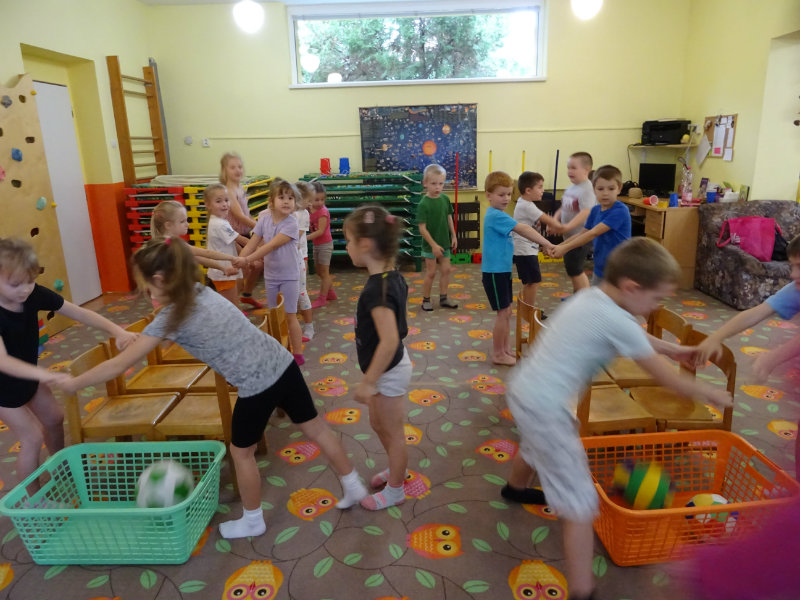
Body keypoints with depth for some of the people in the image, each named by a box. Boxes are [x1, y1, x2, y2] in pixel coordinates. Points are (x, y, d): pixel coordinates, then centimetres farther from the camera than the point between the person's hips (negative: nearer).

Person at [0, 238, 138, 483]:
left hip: (28, 376, 6)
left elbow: (79, 313, -22)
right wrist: (44, 374, -63)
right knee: (32, 437, -1)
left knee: (54, 418, 19)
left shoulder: (34, 294, -20)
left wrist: (117, 330, -36)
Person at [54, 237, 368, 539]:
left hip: (257, 385, -7)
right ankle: (353, 486, 38)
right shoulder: (202, 292, 11)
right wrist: (138, 340, 31)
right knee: (315, 428, 21)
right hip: (283, 364, 7)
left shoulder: (171, 319, -10)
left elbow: (117, 366, -3)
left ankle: (252, 521, 38)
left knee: (241, 452, 18)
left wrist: (73, 383, 11)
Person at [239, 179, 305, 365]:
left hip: (289, 276, -5)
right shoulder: (264, 219, -3)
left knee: (290, 315, 1)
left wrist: (247, 259, -28)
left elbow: (272, 246, -25)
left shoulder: (291, 223, -19)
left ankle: (298, 355, 12)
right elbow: (252, 244, -3)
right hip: (270, 275, 5)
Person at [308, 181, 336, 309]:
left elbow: (320, 231, -26)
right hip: (317, 244, 9)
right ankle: (331, 293, 32)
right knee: (319, 271, 18)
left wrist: (305, 237, -31)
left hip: (325, 244, -9)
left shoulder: (323, 212, -20)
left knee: (324, 272, 0)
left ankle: (322, 298, 9)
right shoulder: (312, 209, 4)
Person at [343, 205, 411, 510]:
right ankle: (397, 468, 48)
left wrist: (368, 382, -28)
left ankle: (394, 491, 32)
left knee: (393, 432, 11)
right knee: (378, 424, 26)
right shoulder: (392, 277, -2)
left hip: (388, 372, -9)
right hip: (390, 367, 9)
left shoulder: (377, 288, -29)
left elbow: (389, 340, -35)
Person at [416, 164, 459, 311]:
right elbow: (422, 228, -18)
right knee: (431, 272, 3)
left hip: (444, 243, 6)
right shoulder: (423, 204, -17)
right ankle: (426, 300, 18)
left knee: (446, 270, 10)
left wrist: (453, 236, 10)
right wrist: (433, 245, -19)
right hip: (430, 245, -5)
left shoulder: (445, 199, 0)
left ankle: (443, 298, 23)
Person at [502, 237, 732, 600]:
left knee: (534, 446, 40)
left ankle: (515, 488, 71)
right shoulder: (616, 321, -20)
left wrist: (671, 348, 31)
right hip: (544, 406, -10)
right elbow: (667, 379, -8)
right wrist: (710, 393, 9)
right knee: (580, 506, -4)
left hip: (522, 389, 11)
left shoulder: (590, 297, 5)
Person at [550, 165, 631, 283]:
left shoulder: (620, 211, -20)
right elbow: (582, 234, 7)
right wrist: (559, 246, -7)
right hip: (599, 269, 7)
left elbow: (593, 233, -26)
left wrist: (565, 248, -25)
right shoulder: (595, 210, 3)